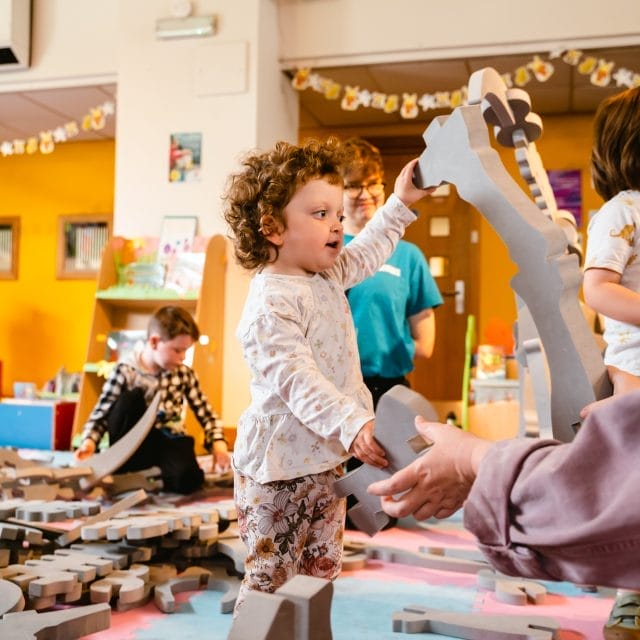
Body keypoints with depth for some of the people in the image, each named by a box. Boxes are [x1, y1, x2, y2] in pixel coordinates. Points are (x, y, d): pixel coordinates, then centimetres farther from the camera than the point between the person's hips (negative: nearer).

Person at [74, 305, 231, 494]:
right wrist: (89, 441, -24)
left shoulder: (184, 374, 1)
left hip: (169, 442, 1)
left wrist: (218, 444, -12)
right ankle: (121, 469, -17)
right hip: (132, 444, -1)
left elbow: (206, 415, 4)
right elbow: (101, 414, -6)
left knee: (187, 478, -32)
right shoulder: (125, 371, -8)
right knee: (132, 396, -29)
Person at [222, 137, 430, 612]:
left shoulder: (327, 277, 7)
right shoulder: (271, 303, -22)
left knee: (322, 572, 17)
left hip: (325, 460, 9)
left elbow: (365, 255, 28)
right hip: (278, 466, -9)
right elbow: (298, 381, -30)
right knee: (269, 581, 1)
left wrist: (400, 204, 25)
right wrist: (353, 427, -40)